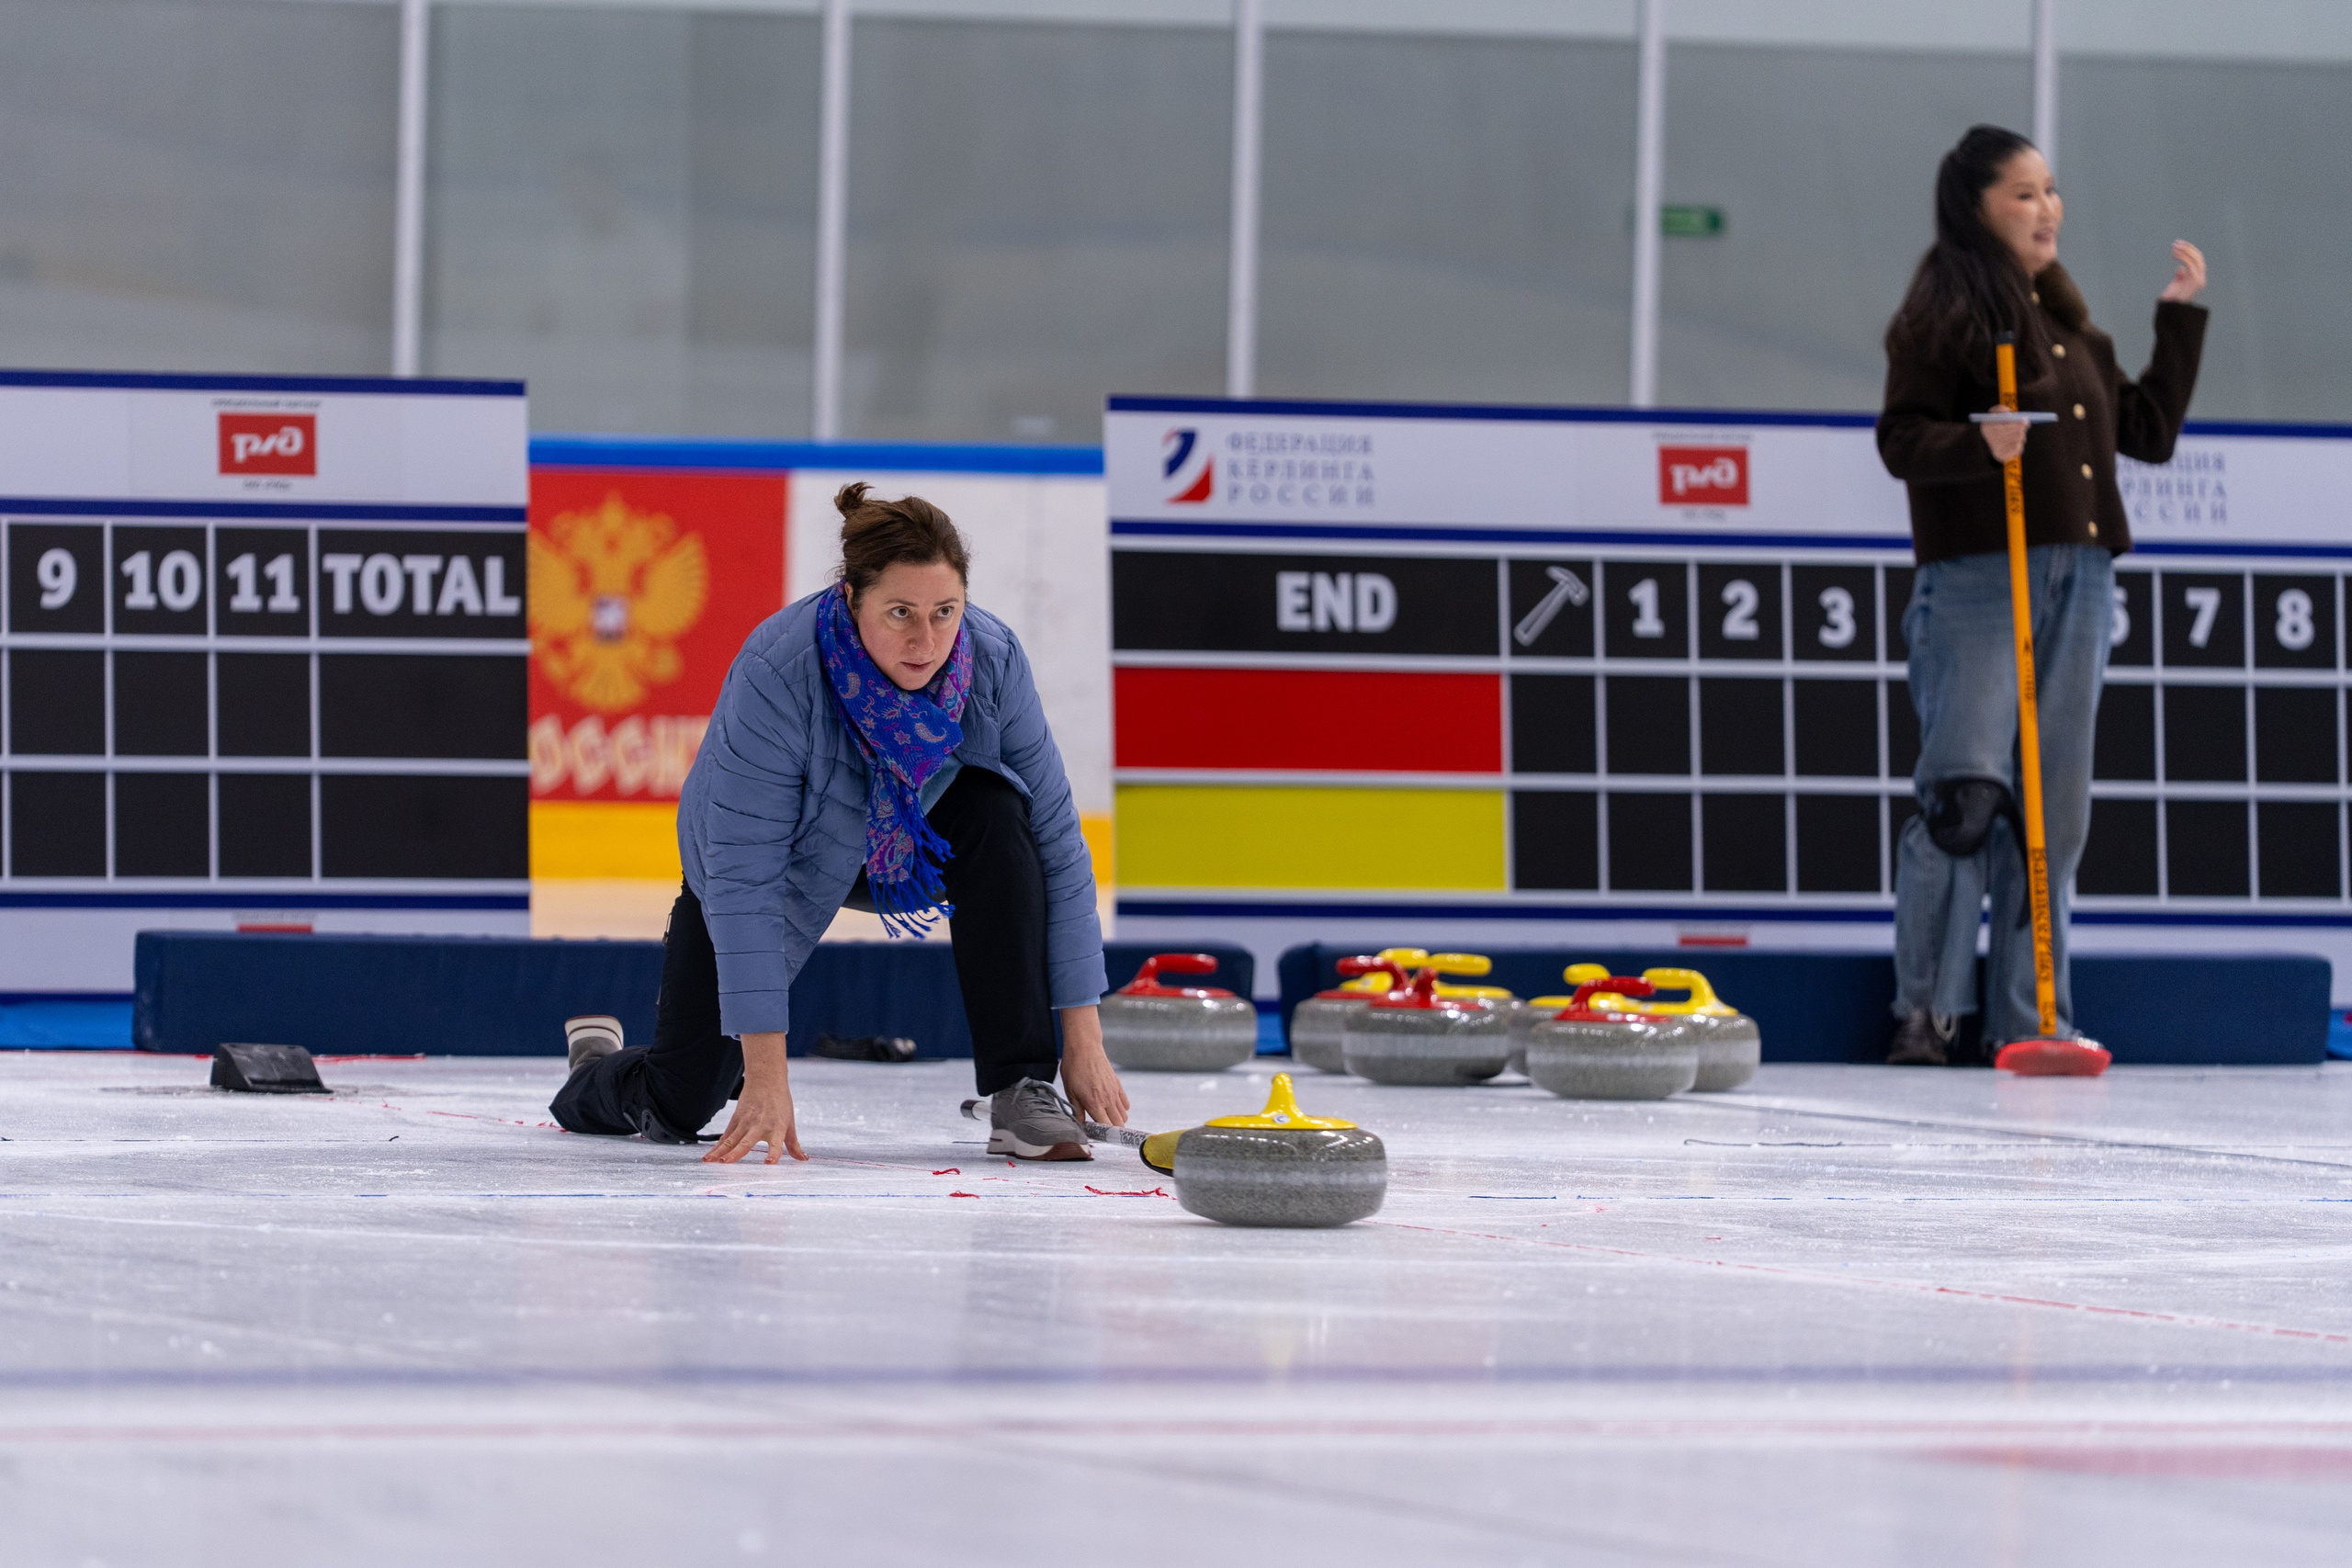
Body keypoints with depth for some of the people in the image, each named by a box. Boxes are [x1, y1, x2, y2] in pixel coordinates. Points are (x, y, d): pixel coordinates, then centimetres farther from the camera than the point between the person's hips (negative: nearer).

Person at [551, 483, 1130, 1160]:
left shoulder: (991, 658, -28)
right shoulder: (777, 672, -38)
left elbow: (1055, 838, -23)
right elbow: (744, 878, -37)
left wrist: (1083, 1037, -24)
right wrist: (765, 1073, -39)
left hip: (905, 845, 2)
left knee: (993, 816, -30)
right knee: (679, 1107, -2)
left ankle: (1020, 1090, -22)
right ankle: (596, 1065, 36)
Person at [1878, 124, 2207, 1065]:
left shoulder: (2069, 325, 20)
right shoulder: (1943, 317, -1)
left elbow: (2149, 433, 23)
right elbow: (1902, 440, -7)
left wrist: (2180, 319, 20)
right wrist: (1979, 445, -25)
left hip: (2079, 582, 7)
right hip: (1975, 576, -7)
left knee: (2055, 806, 5)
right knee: (1965, 792, -16)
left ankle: (2028, 1017, 10)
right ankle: (1926, 1011, -8)